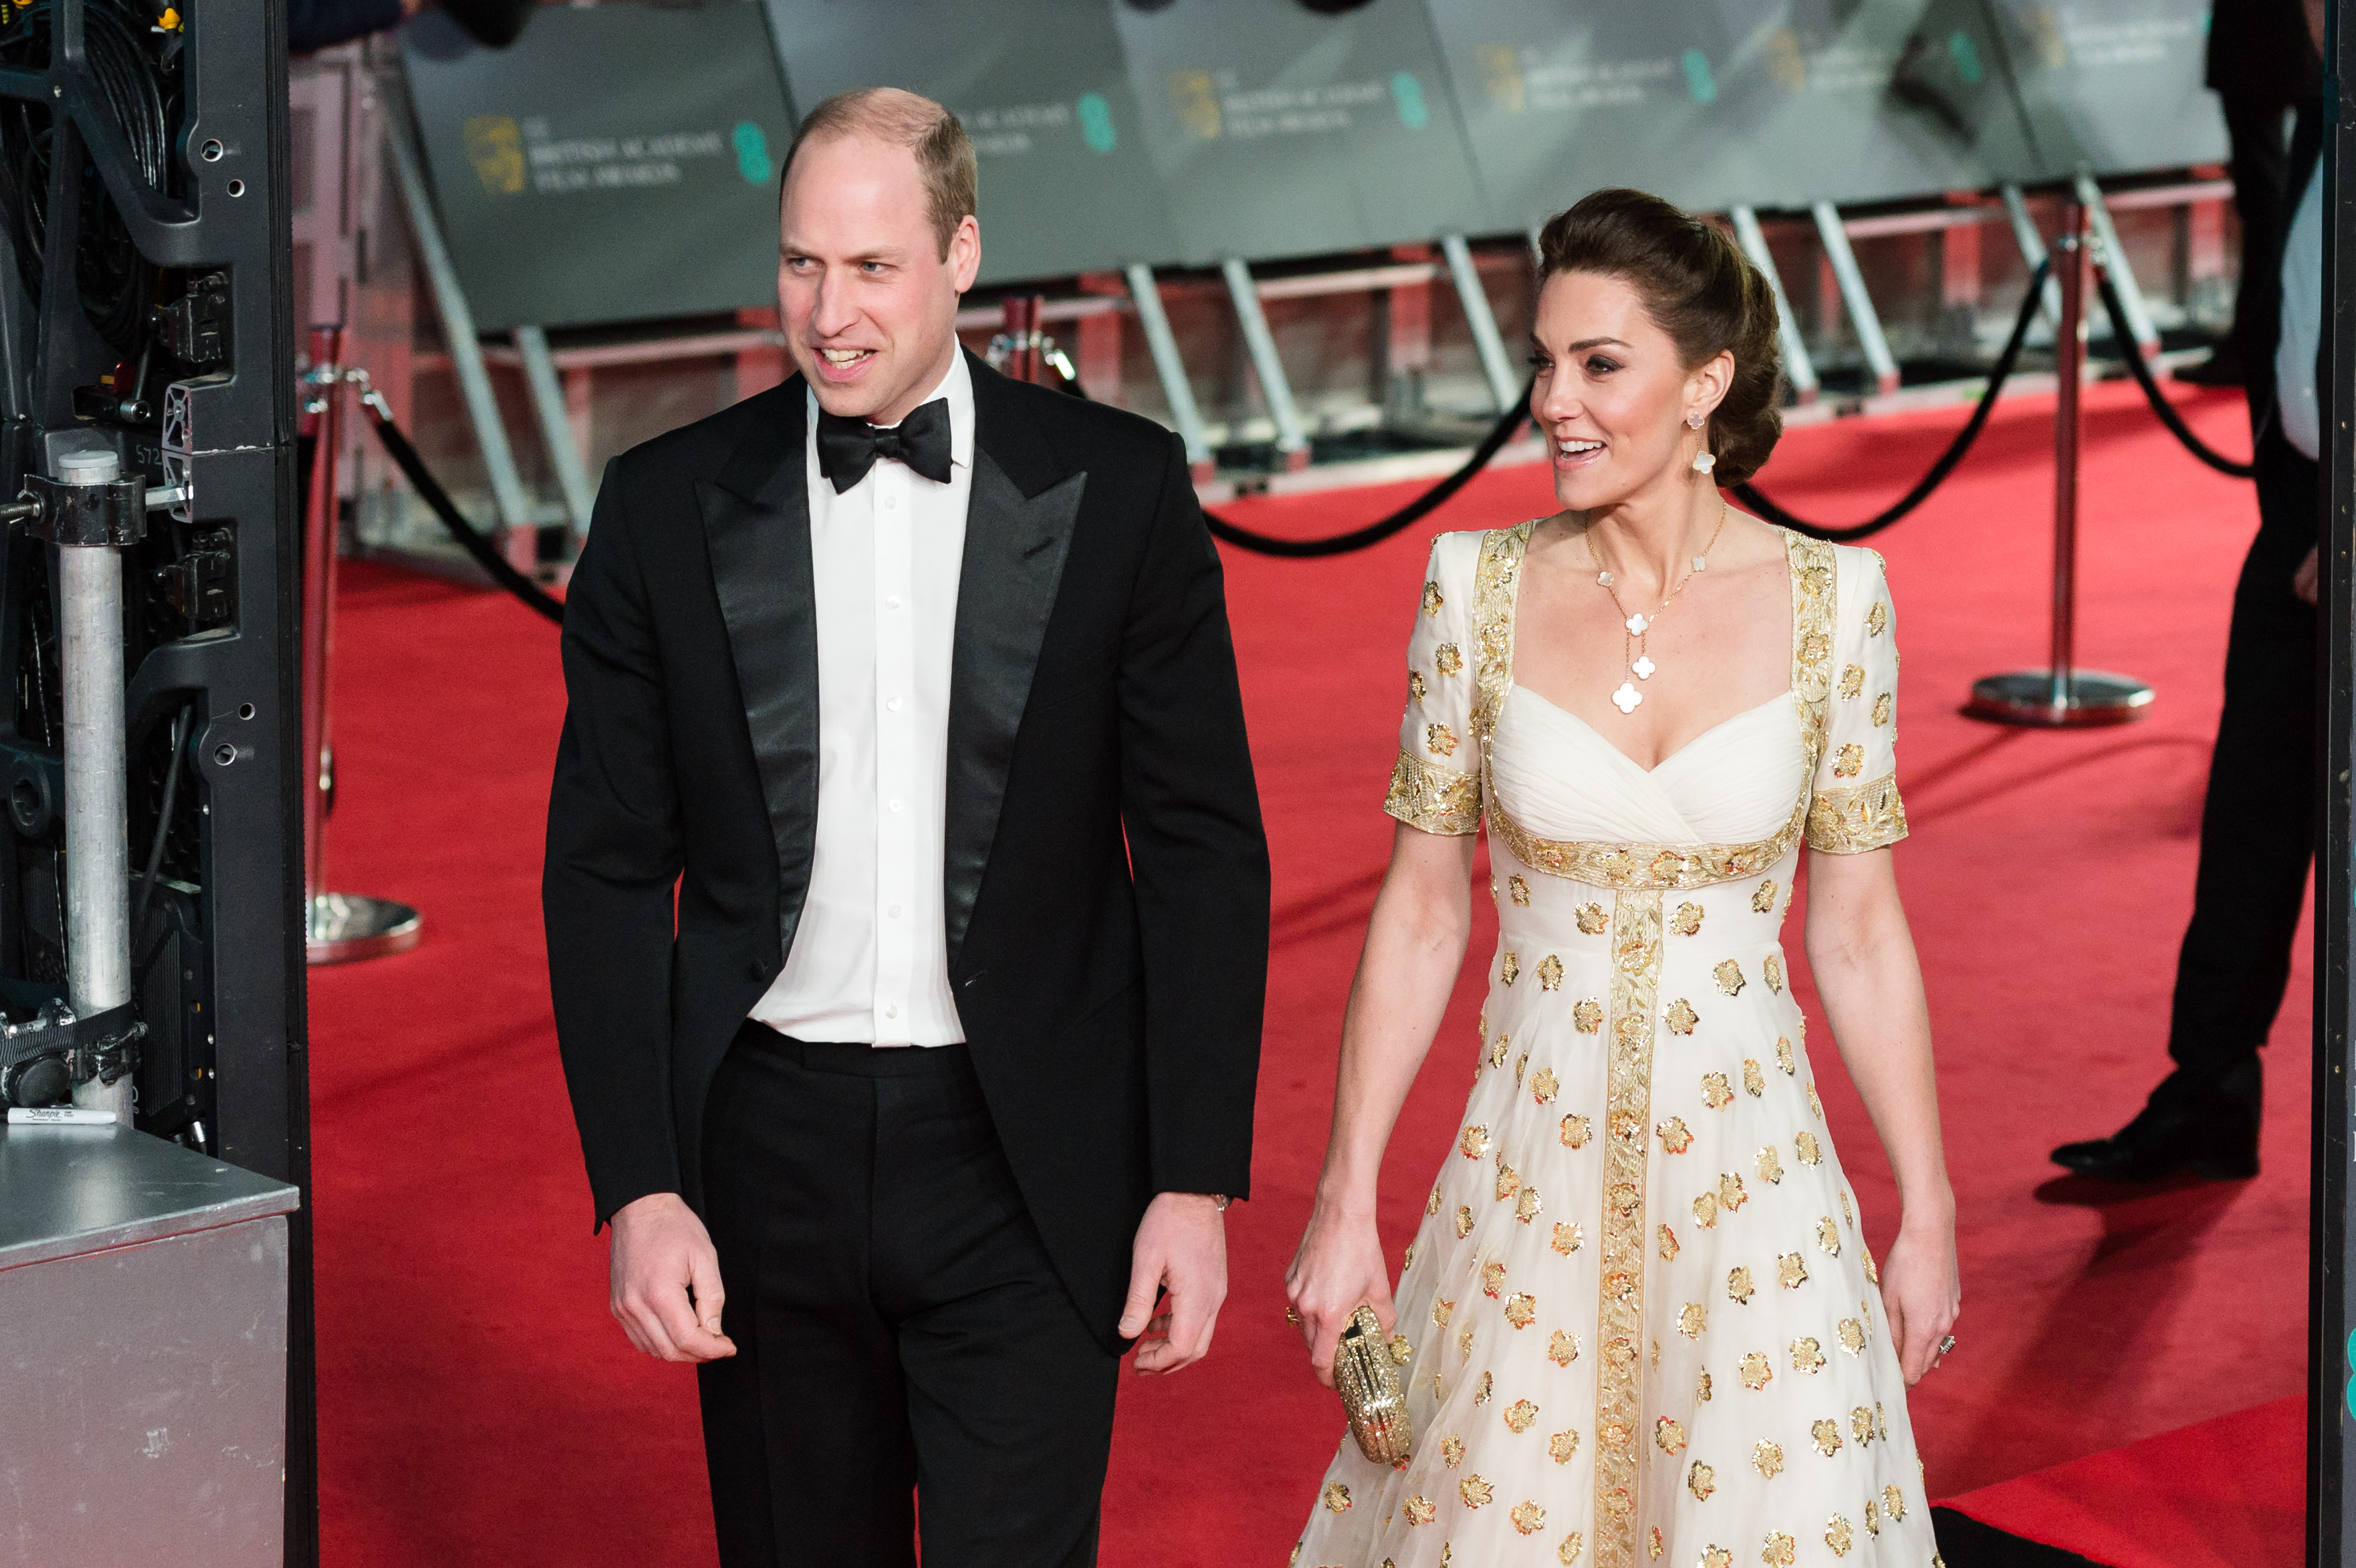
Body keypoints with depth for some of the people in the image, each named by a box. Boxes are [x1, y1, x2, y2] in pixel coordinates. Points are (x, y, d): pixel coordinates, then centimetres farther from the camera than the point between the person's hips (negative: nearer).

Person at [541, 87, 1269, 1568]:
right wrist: (638, 1190, -6)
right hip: (768, 1152, 2)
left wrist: (1198, 1182, -5)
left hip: (1024, 1166, -2)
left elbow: (1203, 848, 0)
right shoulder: (668, 505, 1)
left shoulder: (1119, 488, -2)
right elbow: (607, 869, 3)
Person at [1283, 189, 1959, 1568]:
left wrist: (1930, 1213, 3)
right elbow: (1422, 914, 1)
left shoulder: (1831, 599, -5)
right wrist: (1348, 1202, 0)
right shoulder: (1480, 587, -4)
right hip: (1534, 1181, 1)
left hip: (1752, 1175, 0)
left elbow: (1860, 931, 1)